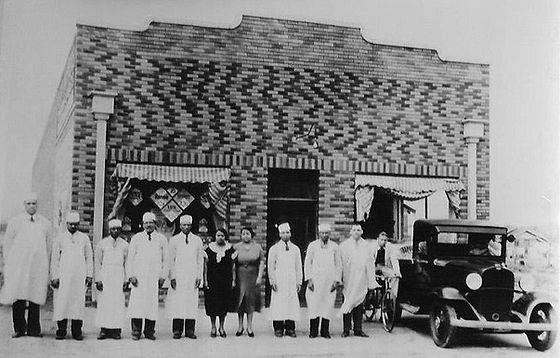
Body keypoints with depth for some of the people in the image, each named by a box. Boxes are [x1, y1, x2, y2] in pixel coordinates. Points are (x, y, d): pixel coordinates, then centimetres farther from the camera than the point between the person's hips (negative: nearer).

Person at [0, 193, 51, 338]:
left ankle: (33, 329, 7)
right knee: (18, 299, -3)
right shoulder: (14, 222, 7)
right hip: (17, 266, -1)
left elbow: (48, 247, 15)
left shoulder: (45, 224, 10)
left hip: (38, 267, 1)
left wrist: (46, 267, 11)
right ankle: (19, 329, 7)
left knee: (35, 299, 0)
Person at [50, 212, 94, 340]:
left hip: (79, 276, 1)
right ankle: (61, 331, 1)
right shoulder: (59, 239, 9)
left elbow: (89, 257, 13)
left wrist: (89, 275, 6)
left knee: (79, 302, -3)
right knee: (61, 302, -5)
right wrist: (55, 277, 0)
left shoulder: (84, 238, 12)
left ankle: (77, 331, 1)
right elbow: (54, 259, 8)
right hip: (63, 275, -1)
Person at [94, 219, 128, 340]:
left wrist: (125, 280, 3)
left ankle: (116, 330, 0)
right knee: (104, 303, -4)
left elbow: (127, 264, 10)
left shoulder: (125, 245, 9)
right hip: (104, 276, -1)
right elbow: (97, 263, 5)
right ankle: (104, 329, 1)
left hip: (119, 276, 1)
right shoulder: (102, 244, 6)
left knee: (118, 303, -4)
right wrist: (98, 280, -2)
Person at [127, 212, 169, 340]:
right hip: (138, 277, 0)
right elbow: (130, 258, 9)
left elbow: (165, 259, 11)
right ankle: (136, 332, 0)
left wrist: (163, 276, 3)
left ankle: (149, 332, 4)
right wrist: (131, 275, -1)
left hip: (155, 277, 1)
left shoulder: (162, 239, 10)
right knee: (137, 304, -6)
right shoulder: (136, 238, 9)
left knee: (153, 304, -2)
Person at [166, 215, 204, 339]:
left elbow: (200, 260, 11)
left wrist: (199, 276, 3)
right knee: (177, 302, -4)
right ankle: (177, 330, 1)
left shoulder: (197, 240, 11)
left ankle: (190, 330, 3)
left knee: (192, 303, -1)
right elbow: (170, 260, 4)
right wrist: (172, 277, -4)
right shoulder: (174, 240, 6)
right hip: (178, 276, -1)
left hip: (192, 276, 1)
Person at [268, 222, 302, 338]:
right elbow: (270, 266, 4)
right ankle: (278, 329, 1)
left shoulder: (295, 249, 13)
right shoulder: (274, 249, 6)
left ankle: (290, 329, 4)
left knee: (292, 304, -2)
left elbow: (298, 267, 14)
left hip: (292, 282, 2)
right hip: (279, 282, -2)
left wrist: (299, 282, 8)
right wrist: (272, 281, -4)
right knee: (278, 305, -5)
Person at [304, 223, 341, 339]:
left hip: (329, 281, 1)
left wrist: (336, 280, 2)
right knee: (314, 304, -4)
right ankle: (313, 331, 4)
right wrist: (309, 279, -2)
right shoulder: (312, 245, 6)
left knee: (328, 305, -1)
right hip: (315, 280, -1)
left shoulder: (334, 247, 8)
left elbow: (338, 265, 11)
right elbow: (307, 263, 6)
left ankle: (325, 331, 7)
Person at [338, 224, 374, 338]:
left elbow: (370, 265, 9)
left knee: (359, 305, 5)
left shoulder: (366, 246, 9)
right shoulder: (343, 246, 4)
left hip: (361, 281, 2)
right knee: (347, 304, -2)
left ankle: (358, 329, 11)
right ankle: (346, 329, 4)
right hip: (348, 280, -2)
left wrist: (371, 282, 4)